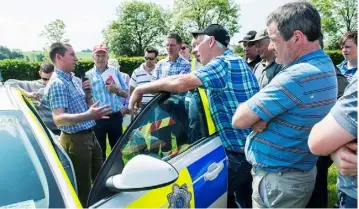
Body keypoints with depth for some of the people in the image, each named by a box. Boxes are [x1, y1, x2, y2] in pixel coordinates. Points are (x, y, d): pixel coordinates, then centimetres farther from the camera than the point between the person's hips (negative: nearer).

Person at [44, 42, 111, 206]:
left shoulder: (75, 80, 12)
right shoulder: (57, 84, -16)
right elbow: (58, 119, -27)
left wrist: (88, 94, -1)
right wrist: (88, 116, -40)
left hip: (90, 135, 9)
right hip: (75, 140, -9)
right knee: (82, 187, 4)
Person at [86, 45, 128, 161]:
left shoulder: (115, 71, 6)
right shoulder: (88, 75, 0)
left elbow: (126, 94, 8)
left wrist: (117, 90, -10)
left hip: (115, 116, 2)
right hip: (98, 118, -2)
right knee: (99, 151, 10)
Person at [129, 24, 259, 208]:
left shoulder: (224, 63, -17)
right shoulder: (235, 62, 16)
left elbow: (181, 83, -26)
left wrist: (141, 89, -16)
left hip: (239, 152, -10)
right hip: (249, 147, 10)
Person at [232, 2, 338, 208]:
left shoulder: (296, 77, -29)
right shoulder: (326, 66, 4)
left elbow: (239, 119, -24)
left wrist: (254, 117, -4)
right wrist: (259, 116, -13)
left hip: (276, 180, -9)